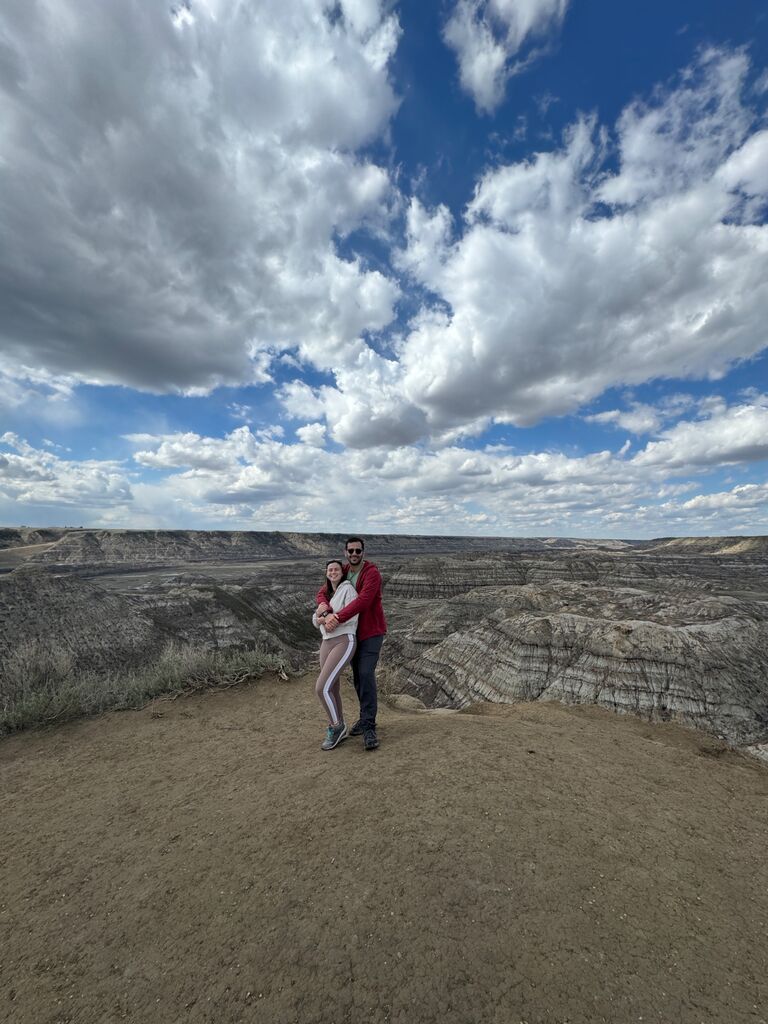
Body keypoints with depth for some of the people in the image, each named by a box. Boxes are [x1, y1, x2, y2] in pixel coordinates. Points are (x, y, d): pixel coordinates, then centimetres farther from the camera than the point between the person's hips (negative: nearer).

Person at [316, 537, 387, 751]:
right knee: (357, 676, 12)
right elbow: (322, 592, -4)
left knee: (366, 674, -17)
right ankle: (366, 717, 28)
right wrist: (324, 606, -28)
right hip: (353, 633, 6)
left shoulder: (372, 573, -21)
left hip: (372, 632, -6)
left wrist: (337, 618, -37)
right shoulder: (342, 572, 2)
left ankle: (368, 727, -9)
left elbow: (363, 601, -33)